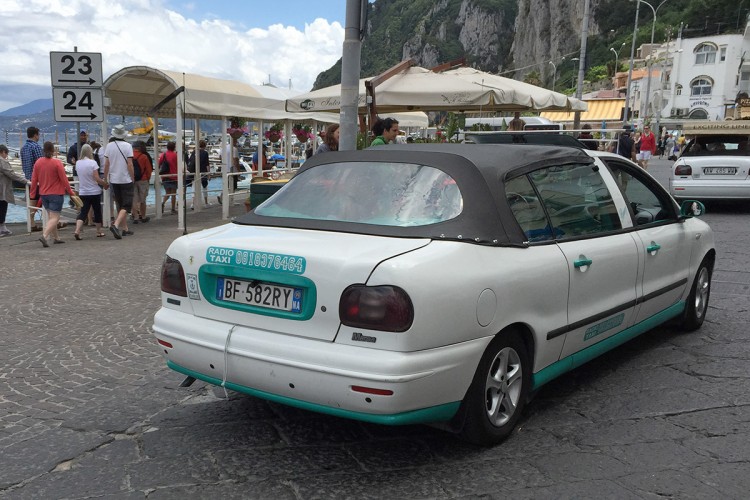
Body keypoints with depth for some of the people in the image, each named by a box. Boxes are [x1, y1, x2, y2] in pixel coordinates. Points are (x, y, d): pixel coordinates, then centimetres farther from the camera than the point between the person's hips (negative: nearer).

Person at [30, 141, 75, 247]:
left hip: (43, 194, 6)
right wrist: (70, 192, 0)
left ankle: (56, 237, 23)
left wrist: (33, 194, 15)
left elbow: (34, 180, 6)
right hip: (56, 194, -6)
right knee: (55, 217, -5)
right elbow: (64, 179, -11)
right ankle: (45, 236, -22)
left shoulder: (38, 162, 2)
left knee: (50, 215, 18)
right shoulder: (57, 163, -13)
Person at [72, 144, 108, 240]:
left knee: (83, 212, 4)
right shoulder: (92, 162, -14)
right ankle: (99, 231, 22)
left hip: (83, 192, 4)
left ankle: (77, 231, -14)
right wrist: (105, 184, -2)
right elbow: (97, 178, -18)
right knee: (97, 211, 12)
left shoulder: (78, 163, 3)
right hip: (94, 192, -4)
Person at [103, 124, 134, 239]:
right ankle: (116, 225, -22)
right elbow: (130, 164, -11)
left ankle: (124, 228, 21)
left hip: (114, 180, 4)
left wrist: (105, 179, 13)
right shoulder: (127, 146, -9)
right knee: (126, 205, -2)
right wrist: (132, 178, 0)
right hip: (126, 179, -4)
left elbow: (106, 164, 4)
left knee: (119, 205, 16)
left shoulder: (109, 146, 2)